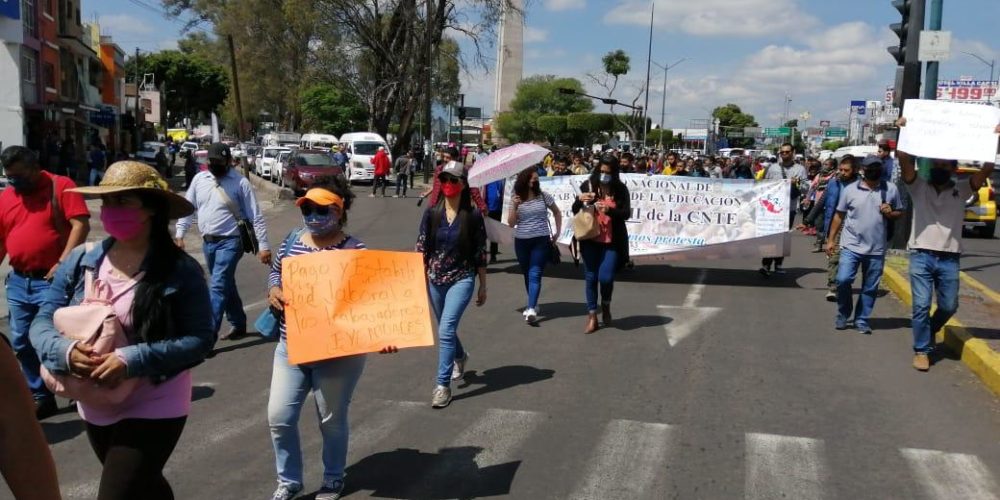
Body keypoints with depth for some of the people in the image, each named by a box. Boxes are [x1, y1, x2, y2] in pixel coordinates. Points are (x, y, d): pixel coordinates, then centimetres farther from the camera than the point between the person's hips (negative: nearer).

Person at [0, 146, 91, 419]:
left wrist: (63, 263, -21)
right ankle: (40, 397, 23)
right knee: (22, 343, 11)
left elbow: (81, 225, -15)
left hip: (52, 281, -6)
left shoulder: (61, 186, -7)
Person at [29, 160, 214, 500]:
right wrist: (65, 350, -23)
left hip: (153, 410, -5)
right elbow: (42, 322, 0)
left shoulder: (180, 270, -16)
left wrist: (132, 360, -28)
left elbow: (200, 339, -17)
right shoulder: (81, 261, -3)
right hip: (95, 408, 5)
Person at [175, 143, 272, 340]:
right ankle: (239, 325, 31)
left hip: (230, 242, -6)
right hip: (208, 243, 6)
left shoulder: (240, 183, -10)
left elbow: (256, 217, -9)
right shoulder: (199, 179, 6)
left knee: (217, 287, -13)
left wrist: (264, 246, -12)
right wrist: (180, 234, 6)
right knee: (226, 285, 17)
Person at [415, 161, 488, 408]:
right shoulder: (432, 212, -2)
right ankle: (460, 357, 50)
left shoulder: (473, 214, -8)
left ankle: (443, 384, -7)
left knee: (446, 330, -15)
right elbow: (421, 248, 2)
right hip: (435, 279, 4)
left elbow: (480, 252, -2)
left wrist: (483, 286, 2)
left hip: (462, 279, -4)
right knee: (446, 330, 19)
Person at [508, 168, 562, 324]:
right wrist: (514, 207, -14)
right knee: (527, 275, 11)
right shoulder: (516, 199, 1)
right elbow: (511, 224, 0)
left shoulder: (544, 196, -1)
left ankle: (531, 309, -22)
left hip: (541, 241, -3)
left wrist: (557, 232, 9)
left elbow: (557, 213, 13)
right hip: (521, 242, 3)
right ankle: (533, 305, 25)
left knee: (535, 275, -12)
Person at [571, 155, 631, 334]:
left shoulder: (621, 189, -3)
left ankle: (606, 306, 24)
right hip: (590, 240, 1)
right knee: (590, 277, 6)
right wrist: (580, 200, -18)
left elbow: (626, 213, -8)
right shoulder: (588, 185, -1)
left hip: (612, 241, -1)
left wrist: (609, 210, -25)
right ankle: (592, 317, 17)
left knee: (606, 277, -7)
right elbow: (575, 211, 3)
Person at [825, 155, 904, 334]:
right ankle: (843, 315, 11)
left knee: (870, 287, 7)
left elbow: (900, 213, 12)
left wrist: (891, 213, -11)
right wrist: (831, 239, 3)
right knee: (843, 279, -11)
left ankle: (862, 320, 22)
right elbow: (839, 215, 6)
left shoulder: (891, 189, 2)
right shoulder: (850, 189, 0)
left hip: (877, 249, 1)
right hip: (851, 245, -1)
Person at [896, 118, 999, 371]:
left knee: (949, 306, 8)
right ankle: (922, 350, 9)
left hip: (949, 258, 2)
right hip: (921, 255, -2)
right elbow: (903, 159, -7)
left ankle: (928, 331, 38)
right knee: (921, 305, -3)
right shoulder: (918, 187, 5)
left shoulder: (962, 190, 10)